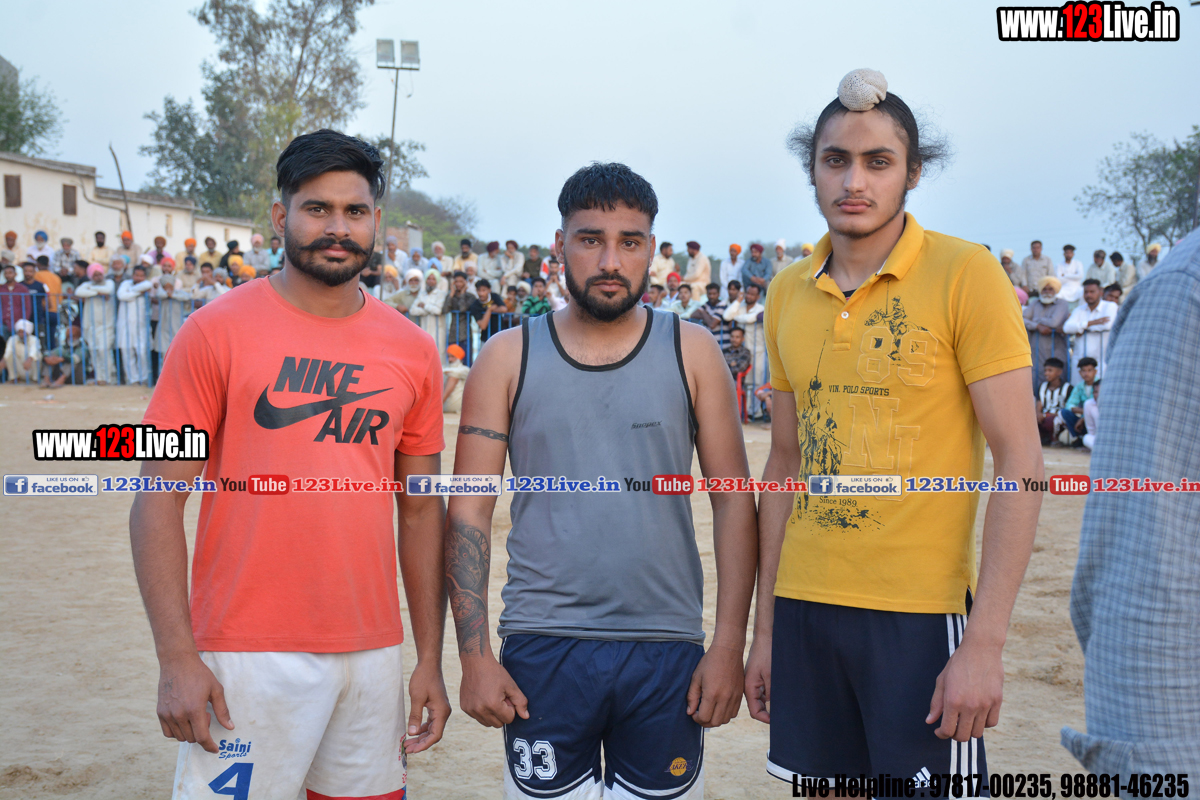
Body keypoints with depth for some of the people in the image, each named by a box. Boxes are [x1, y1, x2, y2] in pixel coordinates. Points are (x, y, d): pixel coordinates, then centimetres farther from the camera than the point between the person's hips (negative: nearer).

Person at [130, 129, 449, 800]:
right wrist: (176, 657, -12)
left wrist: (430, 659, 9)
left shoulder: (412, 350, 7)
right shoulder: (217, 330, -4)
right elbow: (159, 500, -5)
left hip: (374, 653, 4)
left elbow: (421, 510, 11)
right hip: (247, 656, -3)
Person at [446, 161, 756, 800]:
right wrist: (474, 655, -5)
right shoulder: (507, 358, 3)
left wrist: (729, 645, -4)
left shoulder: (692, 353, 3)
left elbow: (733, 500, 3)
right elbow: (469, 512, 2)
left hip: (667, 651, 1)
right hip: (541, 650, 0)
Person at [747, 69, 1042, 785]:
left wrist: (986, 643, -16)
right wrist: (765, 628, 13)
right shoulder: (789, 294, 7)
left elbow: (1021, 462, -10)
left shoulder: (966, 275, -8)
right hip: (804, 607, 5)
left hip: (920, 614, -4)